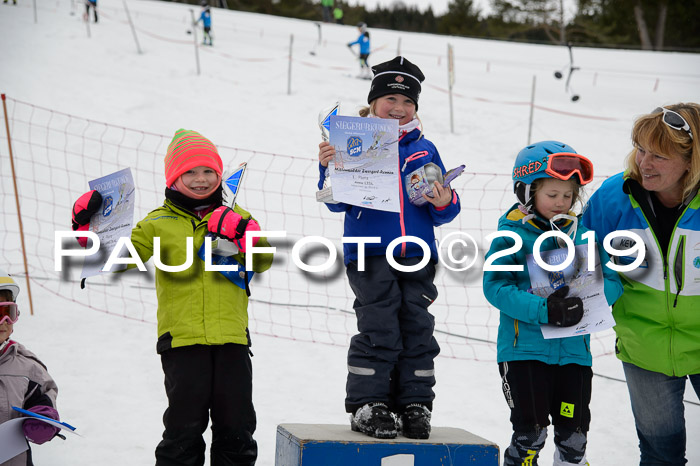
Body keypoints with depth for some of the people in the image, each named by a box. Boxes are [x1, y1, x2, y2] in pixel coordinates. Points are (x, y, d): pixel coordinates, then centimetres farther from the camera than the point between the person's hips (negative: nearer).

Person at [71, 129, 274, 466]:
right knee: (185, 426, 0)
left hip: (231, 337, 2)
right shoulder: (159, 223, 7)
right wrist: (88, 227, -10)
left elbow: (264, 261, 5)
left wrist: (242, 233, -13)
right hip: (182, 339, -2)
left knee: (237, 426, 9)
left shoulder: (232, 217, 12)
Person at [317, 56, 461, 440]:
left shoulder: (424, 149, 15)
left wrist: (445, 204, -6)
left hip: (417, 253, 4)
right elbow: (337, 202, 1)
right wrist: (329, 169, -16)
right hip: (371, 253, -4)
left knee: (417, 327, 4)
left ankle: (415, 403, 13)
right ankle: (367, 404, 4)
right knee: (379, 329, -7)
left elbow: (441, 214, 16)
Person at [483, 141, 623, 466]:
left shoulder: (582, 236, 7)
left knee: (574, 434, 11)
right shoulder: (512, 236, -6)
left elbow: (611, 281, 4)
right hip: (525, 350, -4)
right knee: (531, 433, -1)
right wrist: (544, 311, -26)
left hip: (574, 351, 4)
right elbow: (495, 286, -15)